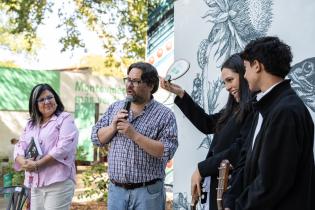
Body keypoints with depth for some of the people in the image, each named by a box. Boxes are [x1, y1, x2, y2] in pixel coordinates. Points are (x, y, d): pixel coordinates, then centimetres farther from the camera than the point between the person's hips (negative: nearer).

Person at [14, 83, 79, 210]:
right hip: (35, 184, 6)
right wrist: (23, 162, -12)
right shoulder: (31, 124, 19)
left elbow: (63, 148, -14)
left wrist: (37, 164, -15)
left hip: (59, 183, -6)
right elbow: (20, 146, 12)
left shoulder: (65, 119, -1)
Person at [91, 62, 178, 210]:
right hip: (116, 189, 4)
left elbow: (167, 152, -15)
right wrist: (113, 126, -9)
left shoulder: (165, 115, -5)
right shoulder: (115, 108, 9)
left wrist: (134, 135, -20)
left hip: (147, 192, -4)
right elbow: (96, 138, 9)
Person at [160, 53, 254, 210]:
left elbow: (239, 150, -20)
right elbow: (207, 123, 20)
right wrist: (180, 94, 16)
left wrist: (202, 169, -12)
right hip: (216, 182, 8)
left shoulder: (254, 110, -15)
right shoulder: (234, 108, 12)